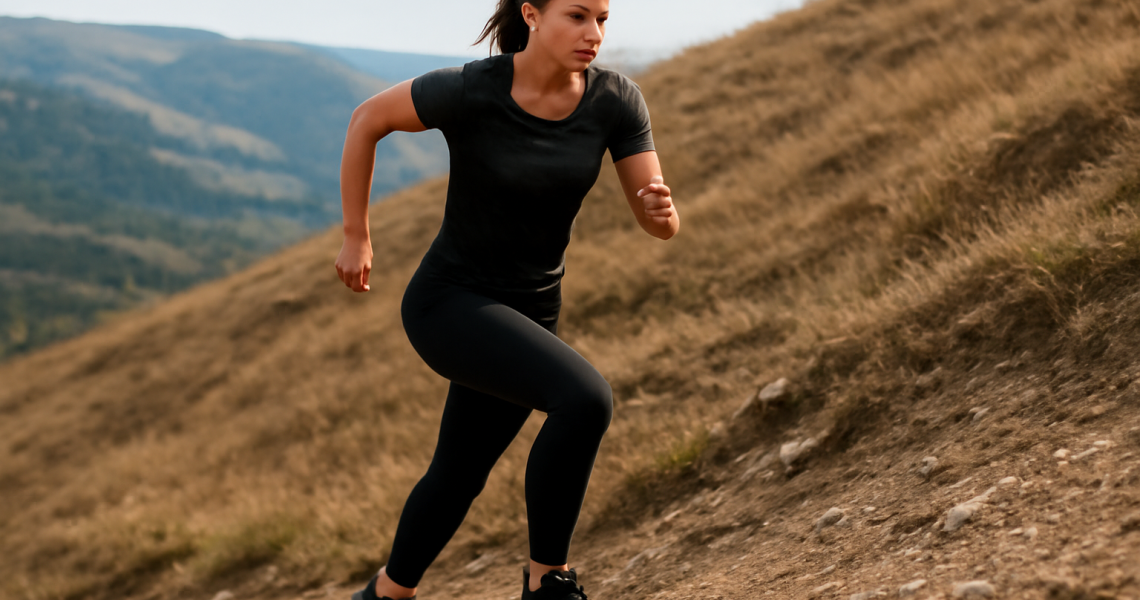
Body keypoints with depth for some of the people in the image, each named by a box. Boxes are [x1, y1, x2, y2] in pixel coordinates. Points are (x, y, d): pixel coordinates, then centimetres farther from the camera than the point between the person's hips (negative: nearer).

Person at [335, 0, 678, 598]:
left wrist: (662, 206, -34)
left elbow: (659, 225, -9)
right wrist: (355, 238, -1)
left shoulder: (617, 100, -11)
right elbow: (368, 118, -6)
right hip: (448, 305, -6)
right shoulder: (469, 89, -23)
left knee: (457, 477, 22)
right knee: (585, 399, -28)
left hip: (525, 312, 6)